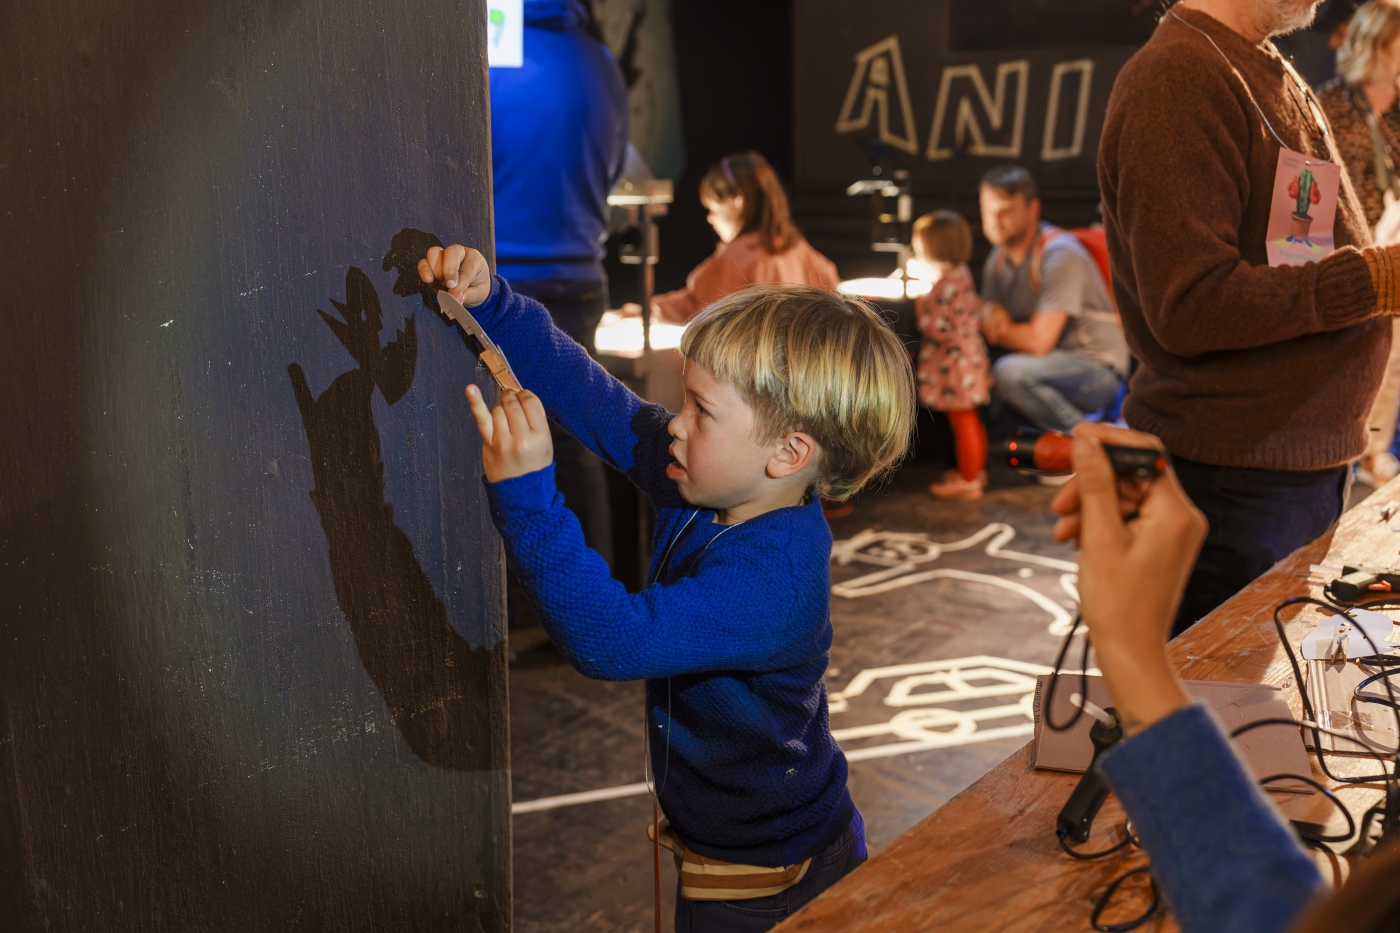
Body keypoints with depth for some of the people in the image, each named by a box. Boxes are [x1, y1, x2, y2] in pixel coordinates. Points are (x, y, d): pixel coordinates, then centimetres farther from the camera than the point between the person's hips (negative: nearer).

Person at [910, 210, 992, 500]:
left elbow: (941, 329, -27)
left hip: (955, 364, -10)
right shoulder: (961, 273, 5)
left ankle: (968, 481, 10)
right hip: (969, 355, 10)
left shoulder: (947, 285, -25)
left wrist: (920, 308, -14)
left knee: (962, 422, 0)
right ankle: (976, 470, 33)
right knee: (970, 420, 20)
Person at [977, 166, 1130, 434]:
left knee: (1007, 373, -33)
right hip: (1050, 364, 8)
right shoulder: (998, 258, 7)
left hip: (1097, 368, -8)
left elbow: (1039, 341, -23)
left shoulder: (1061, 255, -18)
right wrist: (992, 314, -17)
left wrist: (997, 330, -7)